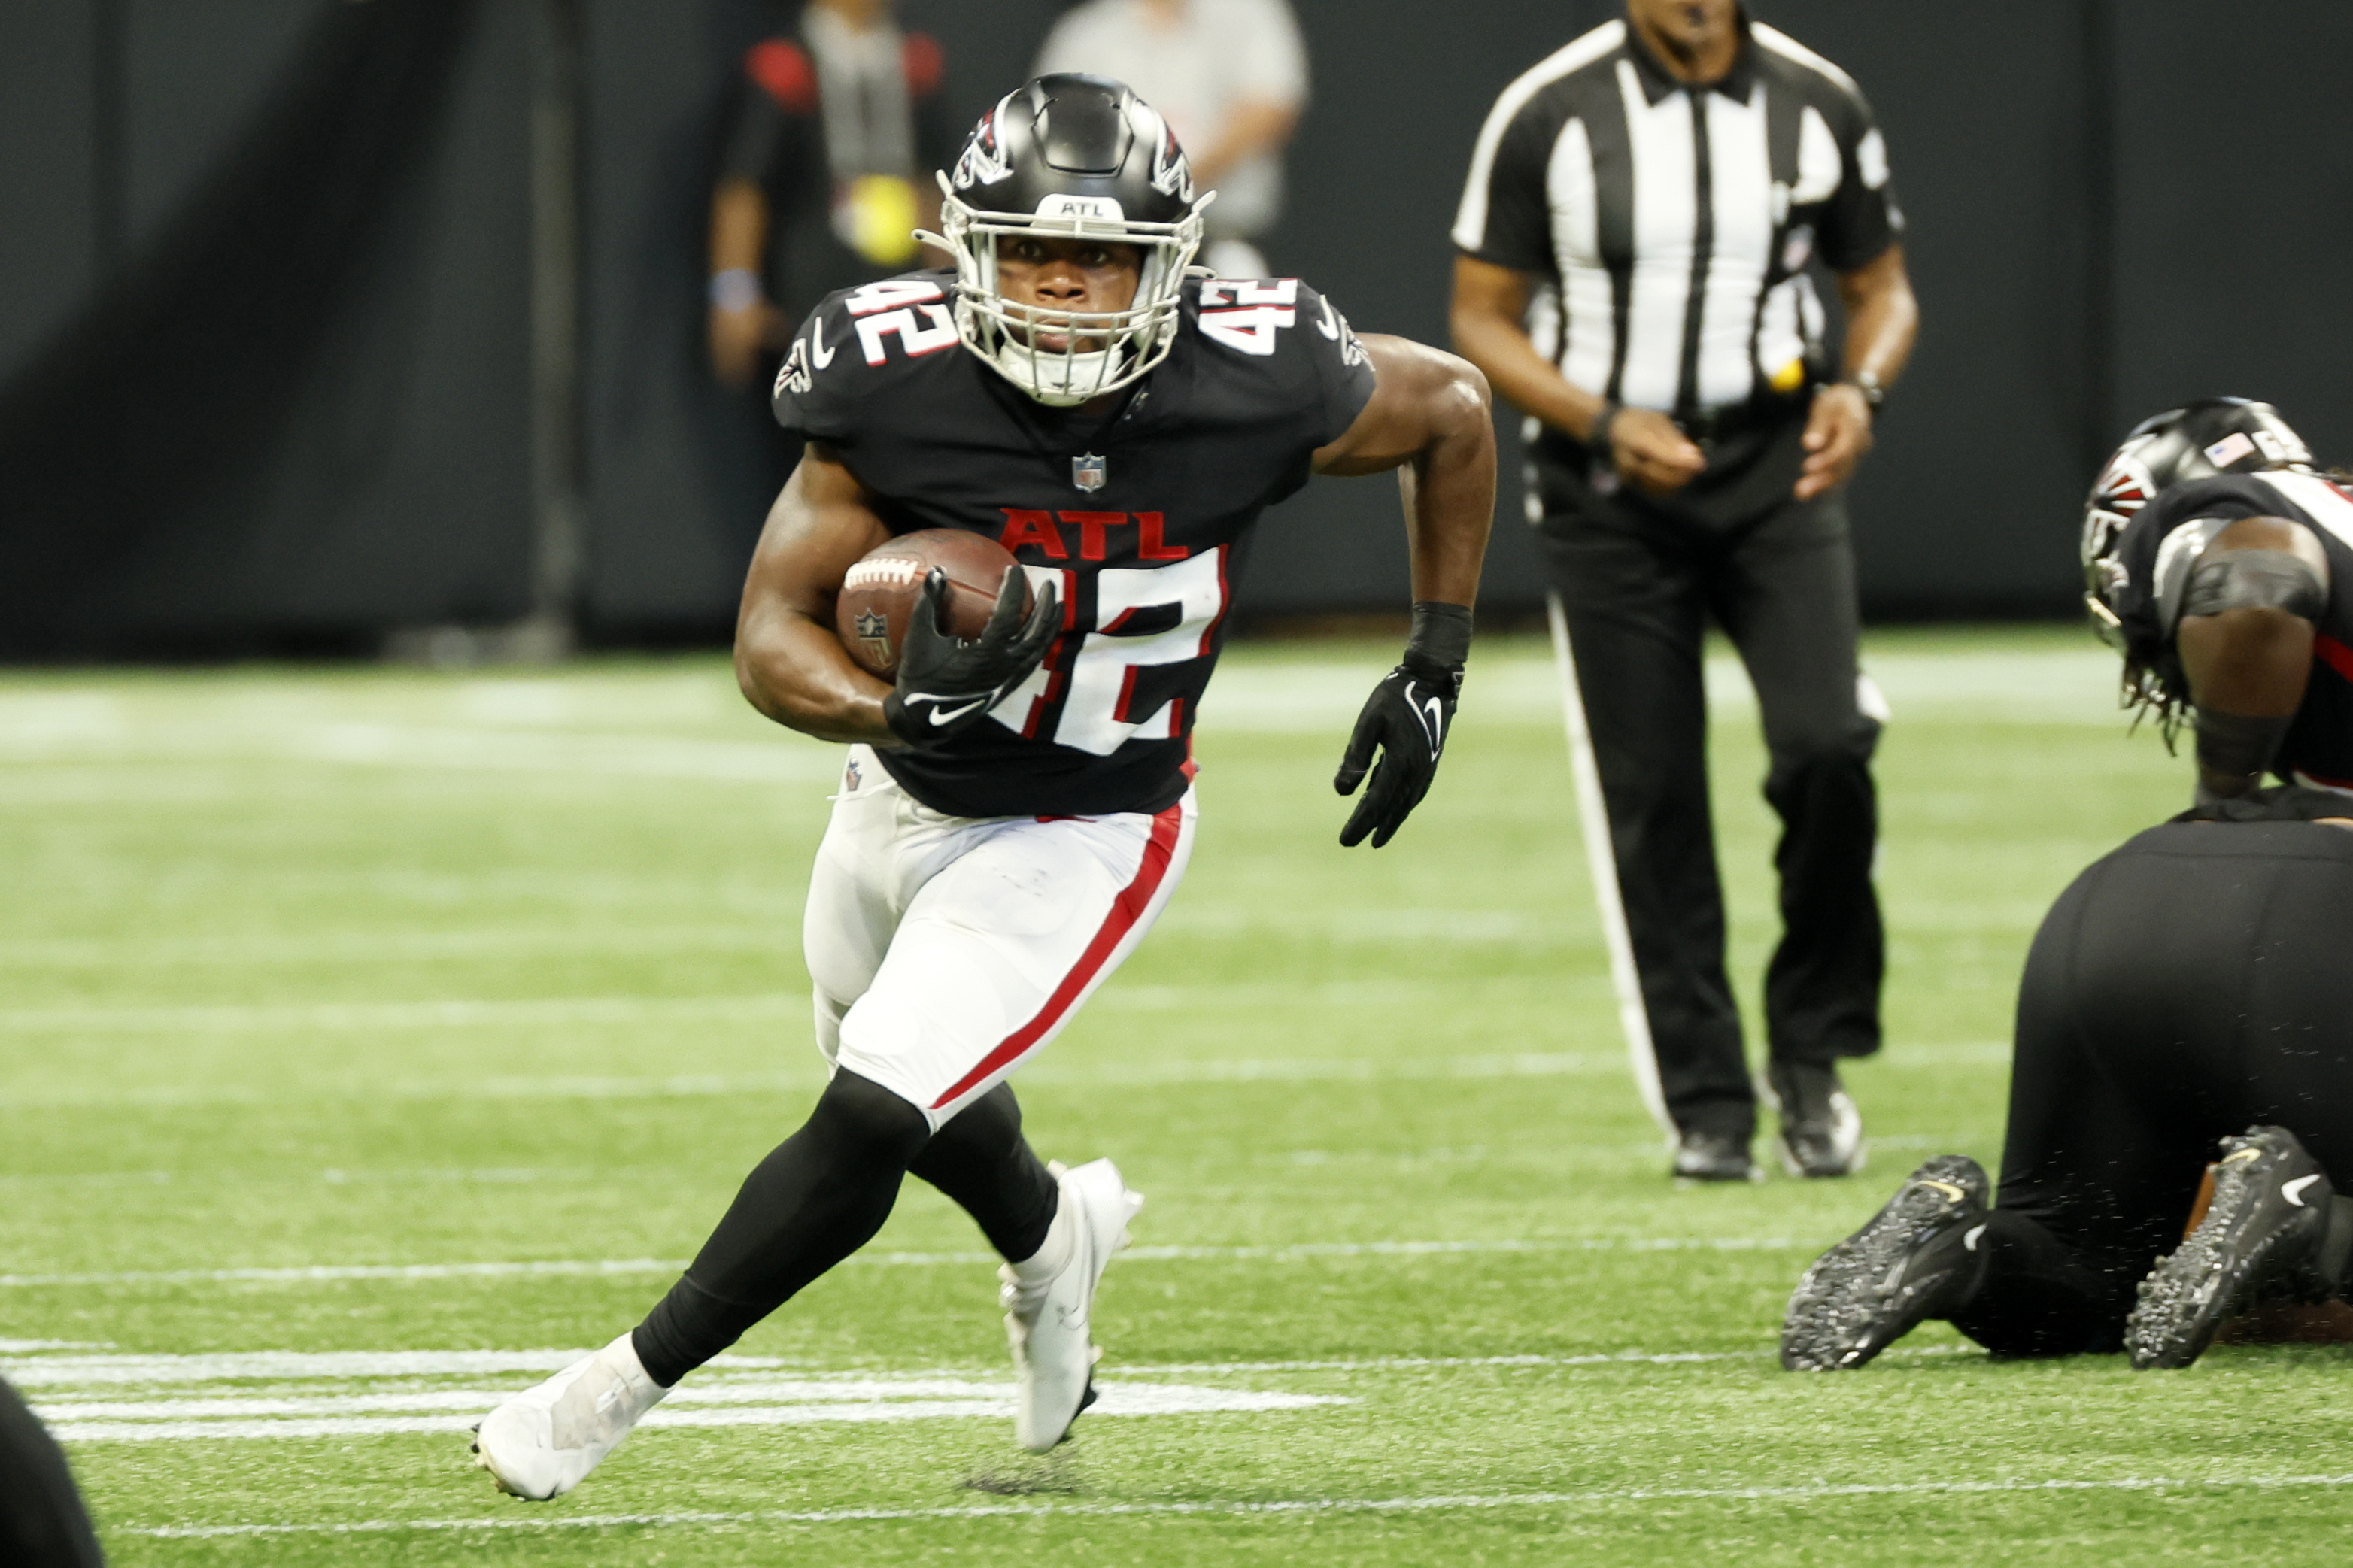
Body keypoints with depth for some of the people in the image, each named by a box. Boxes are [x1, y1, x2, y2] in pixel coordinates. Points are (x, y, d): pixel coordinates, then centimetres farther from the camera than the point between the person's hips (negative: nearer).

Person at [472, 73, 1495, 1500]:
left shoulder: (1252, 390, -26)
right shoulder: (896, 385, -25)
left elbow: (1454, 410, -5)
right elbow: (773, 633, -21)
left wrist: (1433, 673, -3)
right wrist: (893, 707, -43)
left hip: (1079, 839, -3)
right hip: (905, 797, 3)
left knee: (868, 1125, -15)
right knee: (927, 1107, 26)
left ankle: (616, 1390, 3)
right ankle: (1052, 1240, 62)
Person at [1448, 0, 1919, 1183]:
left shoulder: (1817, 105, 1)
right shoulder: (1548, 114, -6)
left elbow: (1882, 288, 12)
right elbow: (1483, 321, 0)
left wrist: (1859, 387, -9)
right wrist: (1603, 424, -16)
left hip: (1776, 466, 1)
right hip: (1609, 491, -1)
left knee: (1827, 751, -16)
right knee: (1654, 799, 0)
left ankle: (1811, 1051, 3)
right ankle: (1706, 1105, 10)